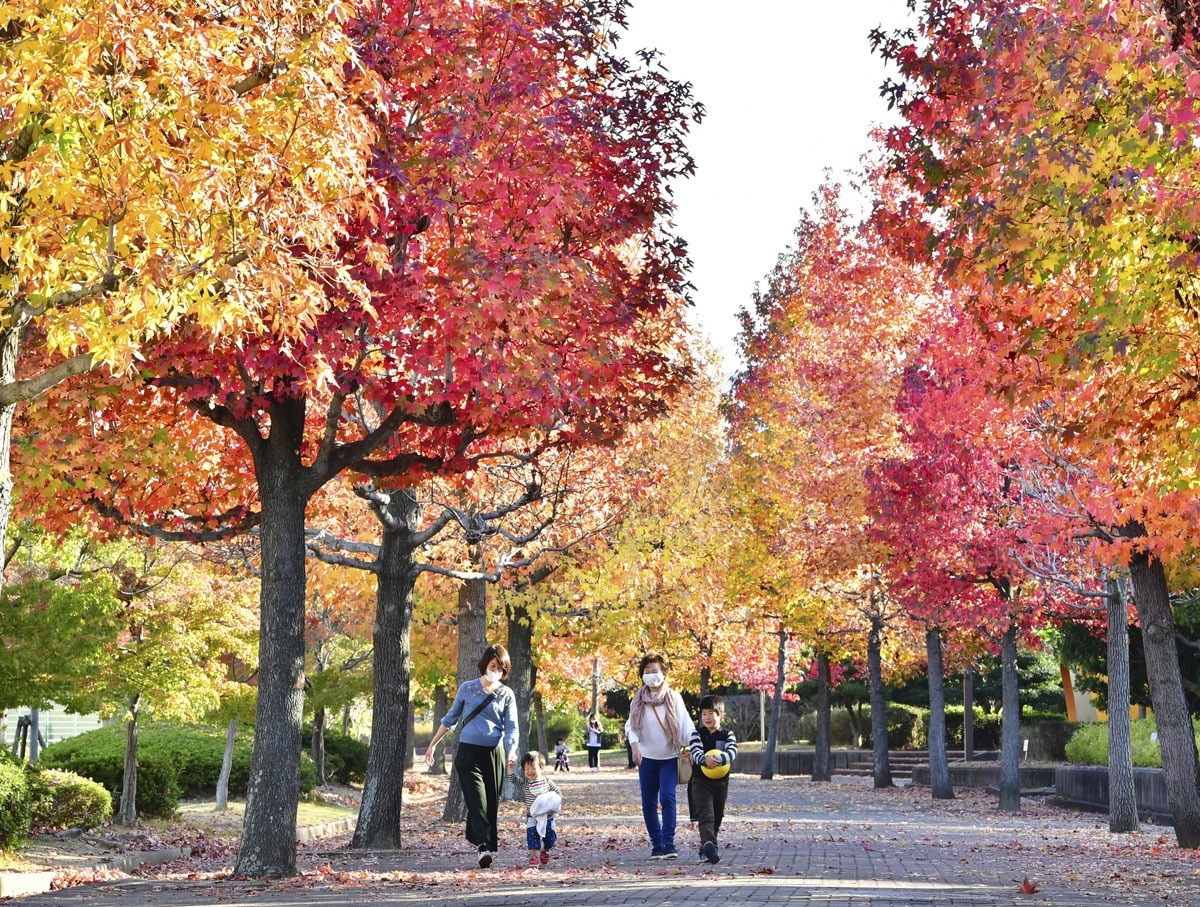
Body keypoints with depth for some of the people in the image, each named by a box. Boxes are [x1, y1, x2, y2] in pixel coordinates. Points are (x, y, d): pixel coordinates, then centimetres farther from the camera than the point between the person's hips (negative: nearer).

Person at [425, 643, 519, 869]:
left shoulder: (507, 694, 5)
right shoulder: (467, 689, 4)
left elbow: (511, 727, -1)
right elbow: (450, 719, 15)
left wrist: (512, 752, -19)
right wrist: (432, 745, 17)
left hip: (494, 754, 1)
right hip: (468, 752, -1)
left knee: (492, 803, 5)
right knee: (477, 800, -15)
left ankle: (490, 845, 15)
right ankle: (483, 846, -24)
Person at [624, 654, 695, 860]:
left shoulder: (674, 697, -2)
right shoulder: (638, 700, 3)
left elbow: (685, 725, -5)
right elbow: (631, 726, 2)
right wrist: (635, 747, -14)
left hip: (669, 758, -3)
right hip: (647, 758, 3)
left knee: (667, 797, -18)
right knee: (649, 804, 3)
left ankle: (669, 843, -16)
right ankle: (657, 845, 13)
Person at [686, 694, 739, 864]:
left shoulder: (727, 735, 3)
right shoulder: (697, 734, 1)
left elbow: (732, 751, -15)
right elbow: (695, 751, -15)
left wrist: (718, 759, -36)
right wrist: (705, 759, -39)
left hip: (721, 782, 3)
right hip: (701, 781, -3)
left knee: (717, 818, 12)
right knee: (706, 815, -18)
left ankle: (707, 849, 25)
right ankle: (709, 844, -36)